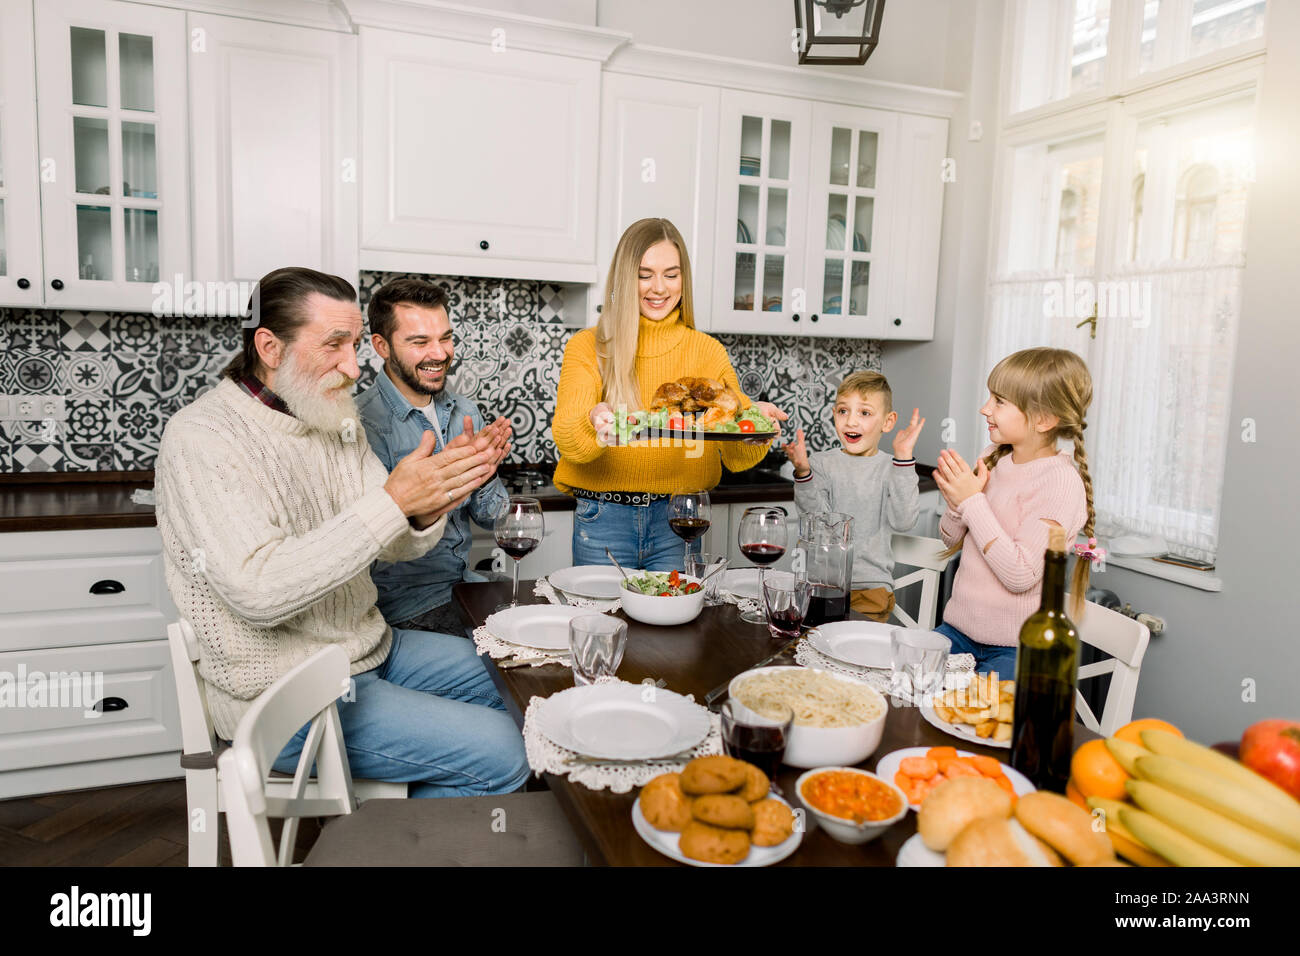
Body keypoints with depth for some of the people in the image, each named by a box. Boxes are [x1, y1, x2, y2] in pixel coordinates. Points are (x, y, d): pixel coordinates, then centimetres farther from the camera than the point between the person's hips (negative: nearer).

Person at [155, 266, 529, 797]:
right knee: (499, 754, -14)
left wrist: (429, 504, -22)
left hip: (368, 648, 9)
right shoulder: (201, 438, -19)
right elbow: (258, 592, -31)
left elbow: (396, 546, 2)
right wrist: (392, 500, -34)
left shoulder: (335, 420, 6)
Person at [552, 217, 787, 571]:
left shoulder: (708, 351, 5)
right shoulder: (588, 347, 0)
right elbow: (566, 437, -14)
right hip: (604, 519, -1)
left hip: (679, 521, 1)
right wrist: (593, 423, -36)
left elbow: (736, 458, -2)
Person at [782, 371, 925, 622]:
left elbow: (902, 521, -13)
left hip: (870, 584, -1)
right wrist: (802, 473, -21)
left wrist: (903, 458, -17)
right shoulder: (821, 463, 5)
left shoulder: (891, 468, 3)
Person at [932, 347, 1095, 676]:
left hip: (1018, 649, -6)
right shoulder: (992, 457, 4)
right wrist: (956, 501, -10)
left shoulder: (1062, 481, -16)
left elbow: (1020, 575, -23)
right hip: (960, 629, 6)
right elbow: (953, 541, 12)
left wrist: (972, 502, -20)